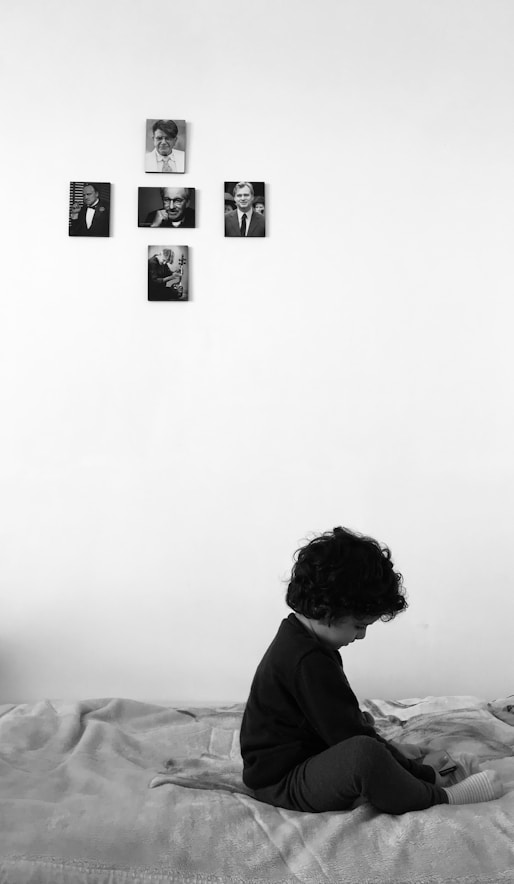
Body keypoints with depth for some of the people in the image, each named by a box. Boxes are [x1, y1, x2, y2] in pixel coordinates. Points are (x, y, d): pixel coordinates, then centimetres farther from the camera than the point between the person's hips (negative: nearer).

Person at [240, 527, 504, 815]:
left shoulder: (298, 639, 6)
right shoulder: (309, 662, -26)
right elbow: (352, 737, -23)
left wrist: (358, 720, 9)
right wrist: (424, 773, -15)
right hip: (282, 785, -11)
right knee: (365, 753, -34)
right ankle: (442, 798, -12)